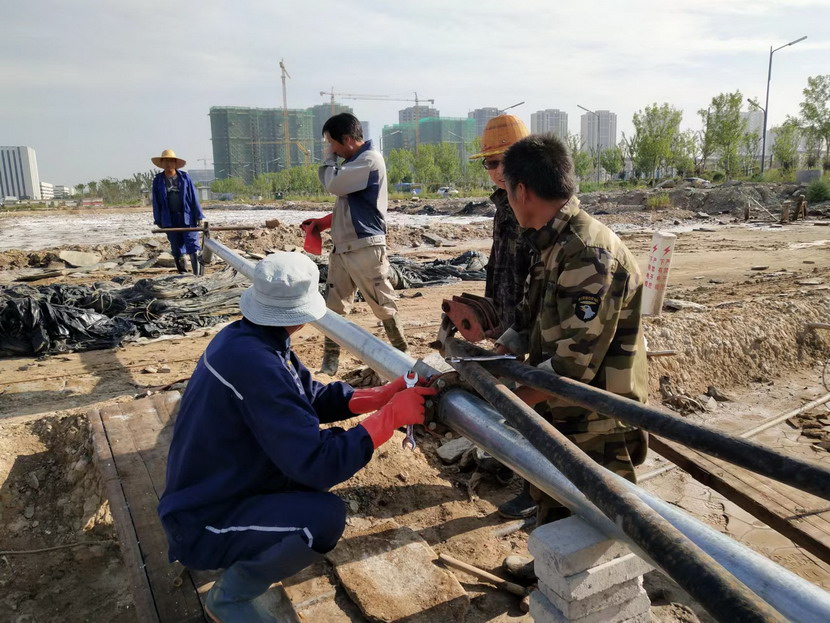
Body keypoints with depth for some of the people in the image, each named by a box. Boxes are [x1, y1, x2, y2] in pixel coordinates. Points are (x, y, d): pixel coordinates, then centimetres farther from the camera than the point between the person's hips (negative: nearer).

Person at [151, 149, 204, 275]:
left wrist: (198, 216, -2)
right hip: (170, 220, 2)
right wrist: (158, 220, 6)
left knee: (193, 248, -6)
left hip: (187, 217, -2)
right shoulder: (158, 180, 6)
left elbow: (194, 198, 2)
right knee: (177, 250, 8)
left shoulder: (185, 177, 2)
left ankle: (198, 275, -3)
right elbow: (156, 202, 9)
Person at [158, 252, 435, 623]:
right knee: (326, 516, -27)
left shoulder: (243, 336, -5)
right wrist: (391, 415, -25)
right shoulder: (255, 363, -33)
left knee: (331, 448, 6)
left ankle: (246, 557, 18)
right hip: (202, 524, -9)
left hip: (212, 489, 9)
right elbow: (316, 463, -33)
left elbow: (310, 396, 3)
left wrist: (379, 396, -9)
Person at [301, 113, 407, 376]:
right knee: (333, 306, 9)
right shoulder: (353, 162, 18)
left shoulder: (370, 159, -11)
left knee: (383, 305, 0)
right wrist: (322, 222, 12)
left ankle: (402, 354, 15)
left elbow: (333, 184, -17)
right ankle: (330, 361, 17)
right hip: (342, 246, 9)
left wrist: (329, 158, 0)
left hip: (365, 247, -9)